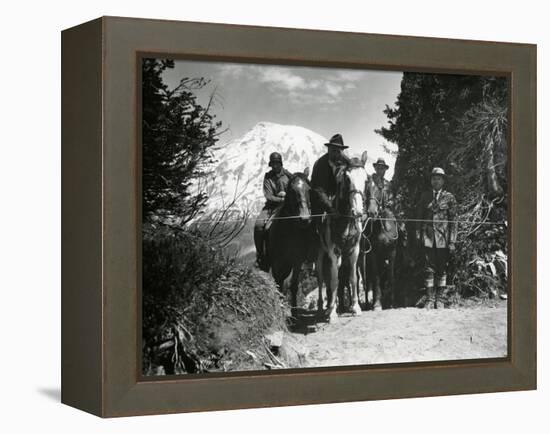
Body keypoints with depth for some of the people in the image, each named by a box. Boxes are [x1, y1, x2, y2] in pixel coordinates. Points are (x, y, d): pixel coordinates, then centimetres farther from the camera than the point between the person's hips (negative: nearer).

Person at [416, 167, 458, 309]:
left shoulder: (449, 198, 2)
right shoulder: (425, 197, 9)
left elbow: (453, 221, 0)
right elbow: (419, 217, 12)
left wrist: (452, 242, -6)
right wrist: (418, 235, 2)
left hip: (443, 238, -1)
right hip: (428, 237, 1)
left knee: (442, 269, 4)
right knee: (429, 268, -1)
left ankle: (439, 299, 11)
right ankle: (429, 299, 3)